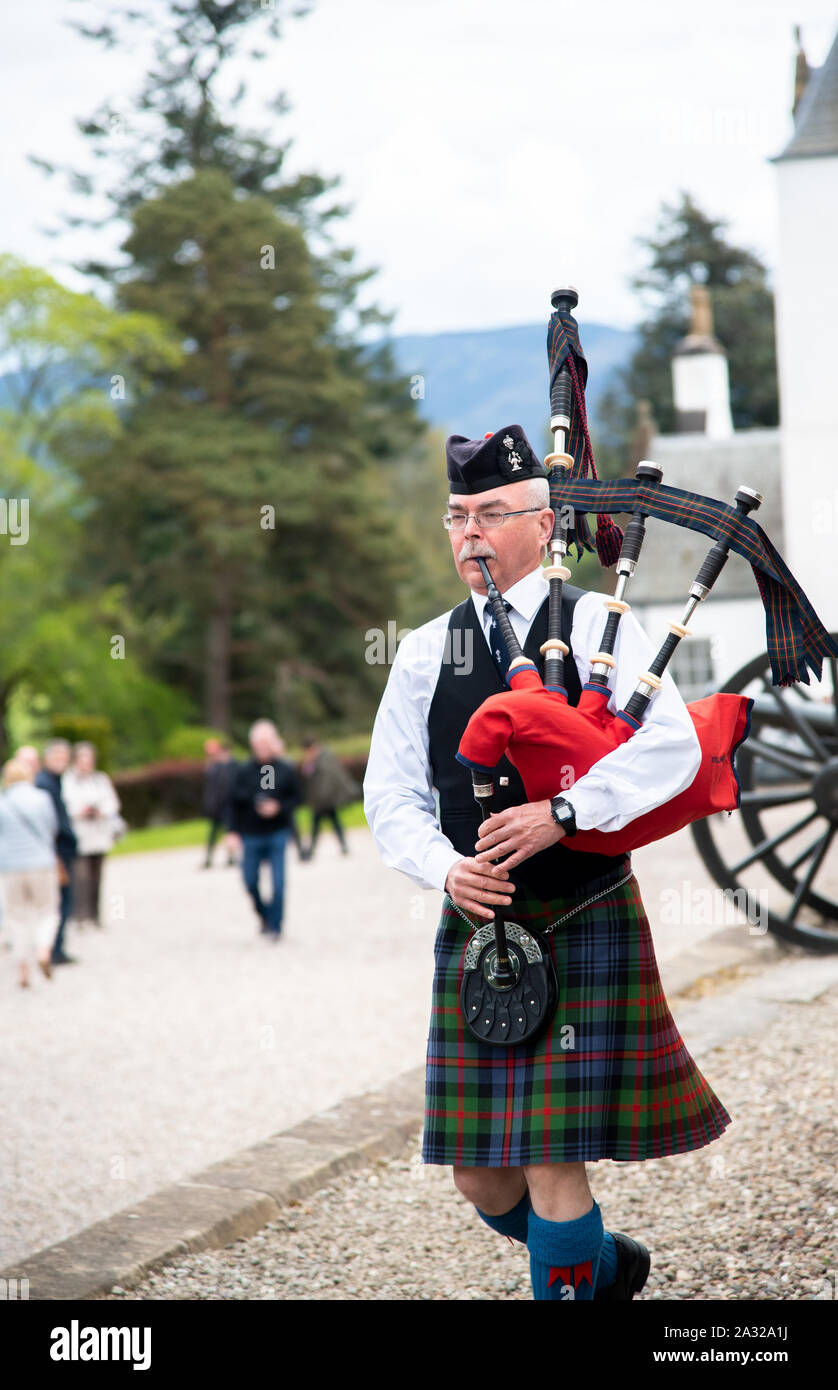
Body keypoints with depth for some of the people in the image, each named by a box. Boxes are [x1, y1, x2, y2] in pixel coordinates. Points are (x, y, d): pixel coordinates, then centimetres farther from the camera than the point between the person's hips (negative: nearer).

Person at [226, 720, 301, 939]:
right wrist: (233, 831, -5)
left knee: (278, 882, -6)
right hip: (251, 836, 1)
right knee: (250, 881, 5)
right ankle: (264, 915, 32)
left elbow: (295, 797, 4)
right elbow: (233, 802, 0)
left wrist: (279, 807, -14)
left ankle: (275, 926, 7)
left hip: (278, 833, -1)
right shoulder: (244, 771, -3)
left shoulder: (285, 770, -3)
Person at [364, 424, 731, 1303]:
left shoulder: (597, 624, -3)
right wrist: (446, 870, -10)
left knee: (553, 1164, -7)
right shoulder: (425, 652, 9)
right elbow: (392, 794, 8)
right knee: (477, 1173, 8)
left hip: (583, 925, -4)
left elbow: (673, 747, -16)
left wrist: (562, 813, -24)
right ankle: (604, 1262, 35)